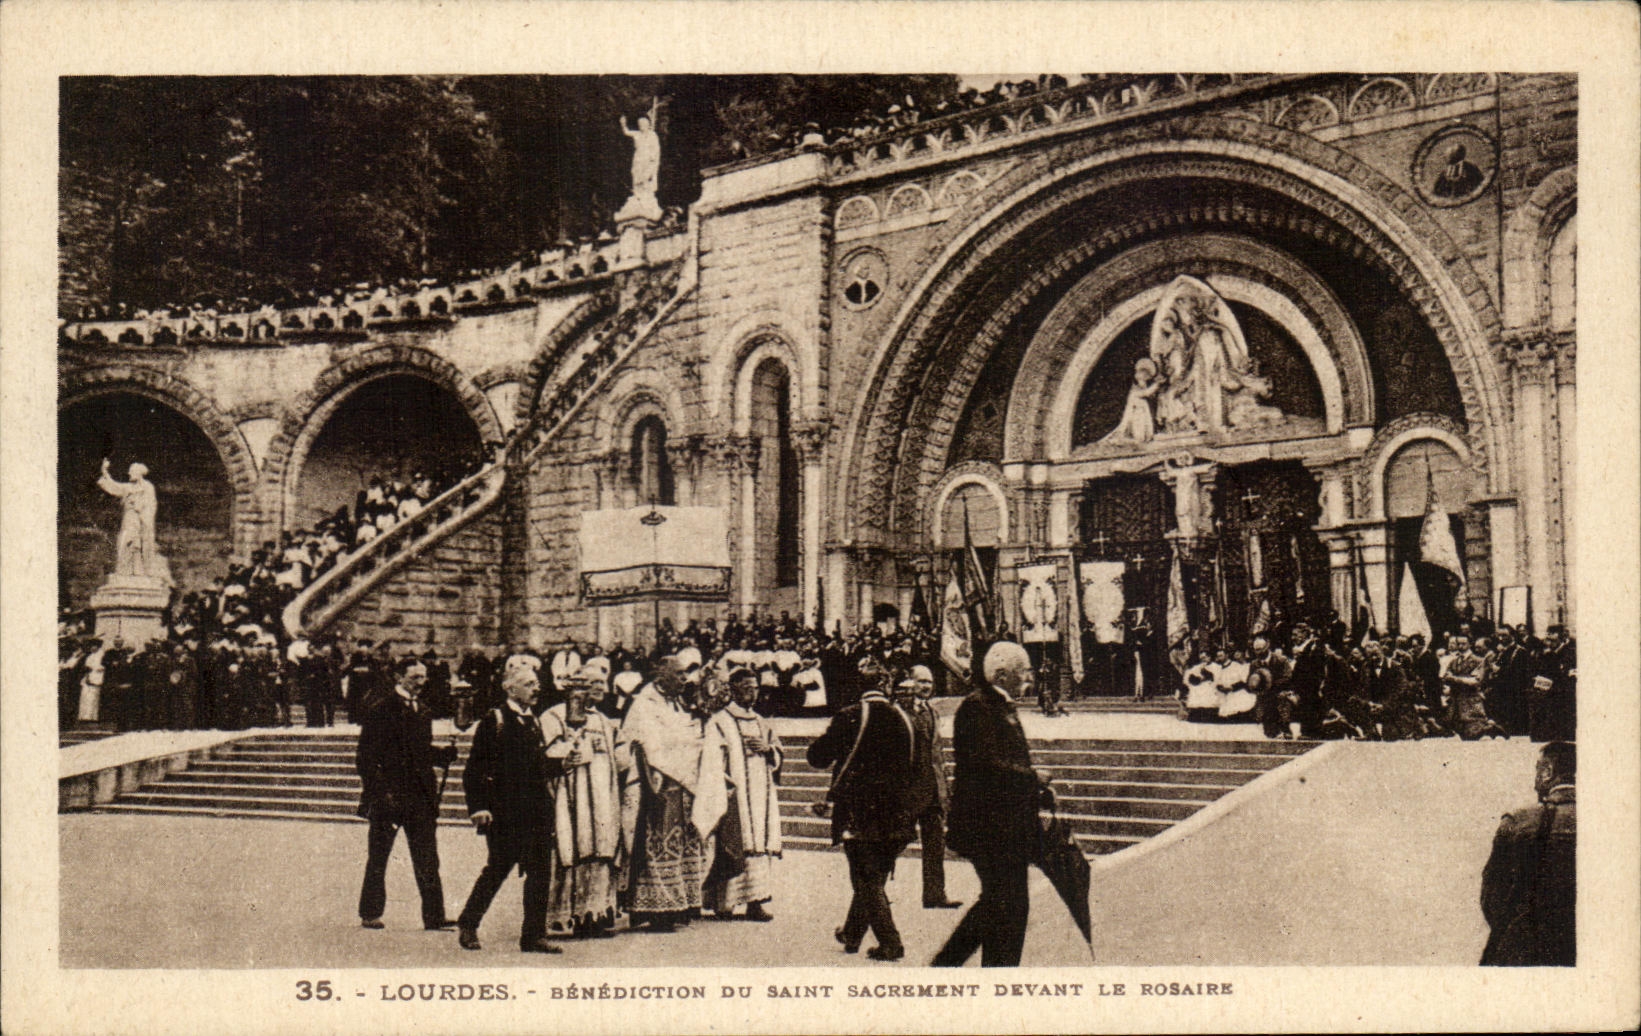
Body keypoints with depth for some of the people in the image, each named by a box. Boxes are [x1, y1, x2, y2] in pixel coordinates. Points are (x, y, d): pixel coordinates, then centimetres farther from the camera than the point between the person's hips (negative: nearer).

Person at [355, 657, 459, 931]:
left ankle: (434, 916, 1)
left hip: (420, 795, 6)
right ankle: (370, 914, 16)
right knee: (378, 857, 5)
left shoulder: (421, 712, 16)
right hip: (389, 794, -6)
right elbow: (367, 755, -10)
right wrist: (379, 791, -17)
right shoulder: (381, 711, -7)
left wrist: (444, 753, 2)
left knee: (427, 858, 1)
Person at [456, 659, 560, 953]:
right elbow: (476, 767, -7)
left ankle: (535, 935, 6)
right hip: (504, 811, -6)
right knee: (498, 869, 0)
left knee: (539, 871, 2)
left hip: (536, 810, 6)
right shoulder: (494, 720, -4)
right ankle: (467, 926, 18)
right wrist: (478, 807, -14)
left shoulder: (533, 722, 17)